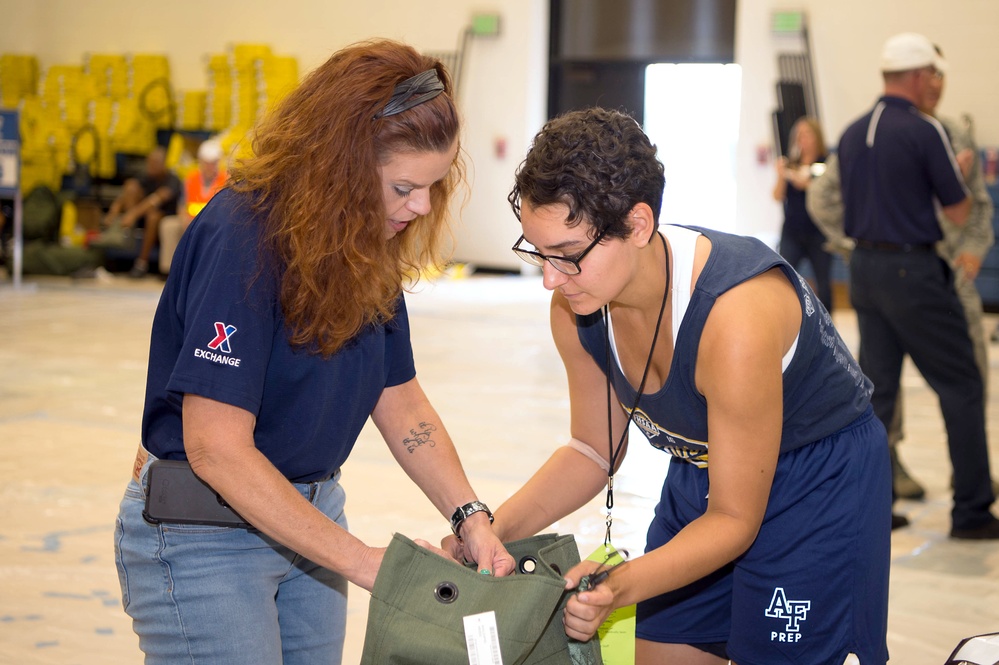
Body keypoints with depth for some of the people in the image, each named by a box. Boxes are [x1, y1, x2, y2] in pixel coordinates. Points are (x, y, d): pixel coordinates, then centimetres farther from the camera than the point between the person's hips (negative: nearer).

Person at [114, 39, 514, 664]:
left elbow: (402, 403, 6)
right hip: (202, 534, -7)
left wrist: (471, 517, -9)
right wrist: (363, 560, -24)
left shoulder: (370, 248, 1)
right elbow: (216, 447, -27)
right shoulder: (242, 236, -24)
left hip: (308, 517, 8)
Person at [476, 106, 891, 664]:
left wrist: (621, 586, -41)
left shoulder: (737, 318, -37)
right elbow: (593, 451, 1)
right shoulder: (575, 310, -16)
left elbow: (735, 519, -27)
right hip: (703, 475, 6)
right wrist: (492, 529, -13)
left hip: (822, 486, -6)